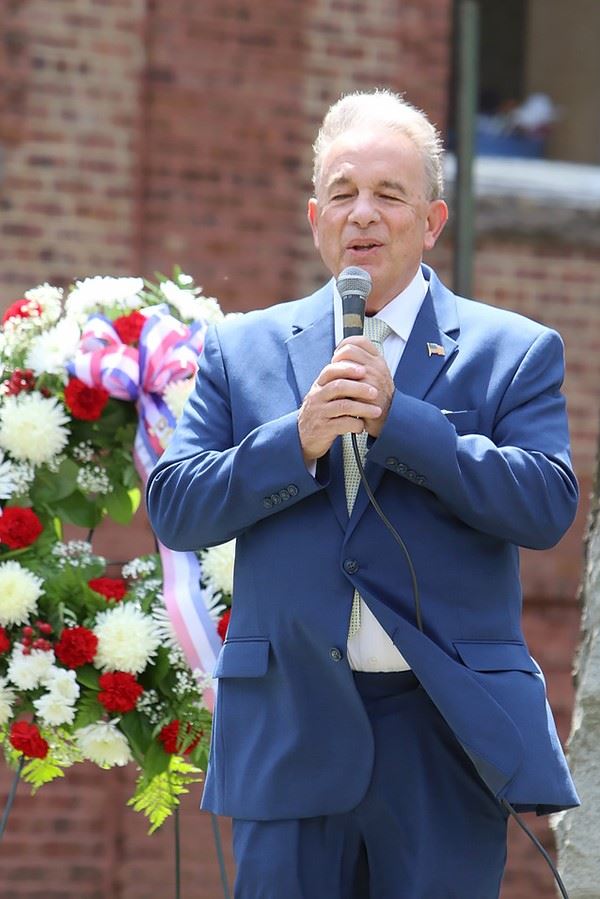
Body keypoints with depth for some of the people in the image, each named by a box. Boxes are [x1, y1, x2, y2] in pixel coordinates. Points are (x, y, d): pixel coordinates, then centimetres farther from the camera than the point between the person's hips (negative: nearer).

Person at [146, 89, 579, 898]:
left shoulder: (515, 352, 5)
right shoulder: (243, 351, 11)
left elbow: (549, 508, -8)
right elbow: (173, 509, 3)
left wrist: (395, 416, -14)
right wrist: (298, 439, -13)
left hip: (448, 737, -1)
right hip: (290, 732, 1)